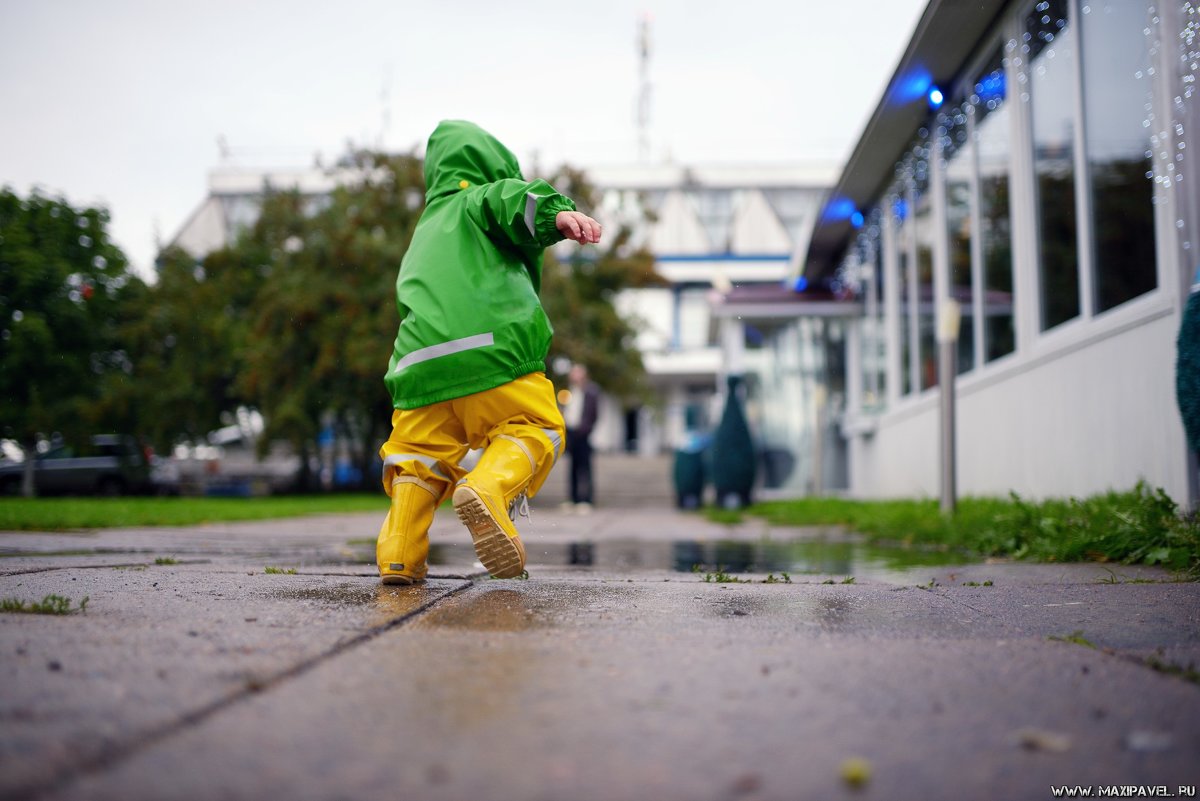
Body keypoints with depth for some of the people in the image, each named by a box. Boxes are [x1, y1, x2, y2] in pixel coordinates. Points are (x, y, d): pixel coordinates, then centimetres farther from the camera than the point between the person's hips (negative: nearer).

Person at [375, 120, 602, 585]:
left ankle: (399, 553, 1)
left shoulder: (419, 243, 38)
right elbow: (509, 200, -7)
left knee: (418, 453, 17)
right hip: (494, 347, -6)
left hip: (420, 362, 6)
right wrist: (556, 213, -26)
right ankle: (490, 489, -23)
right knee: (534, 426, 5)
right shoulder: (480, 198, 16)